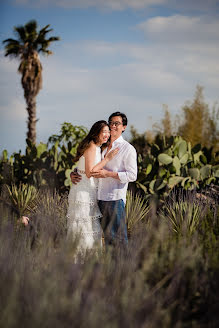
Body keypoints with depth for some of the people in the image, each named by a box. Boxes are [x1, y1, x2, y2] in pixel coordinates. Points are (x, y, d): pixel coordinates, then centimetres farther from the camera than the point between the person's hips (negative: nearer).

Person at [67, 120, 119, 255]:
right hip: (83, 192, -10)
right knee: (84, 228, -7)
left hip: (90, 193, 10)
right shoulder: (91, 147, -15)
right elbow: (89, 172, -21)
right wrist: (107, 158, -18)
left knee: (93, 228, 11)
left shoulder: (97, 148, 15)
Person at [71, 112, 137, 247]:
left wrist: (108, 174, -16)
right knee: (107, 234, 9)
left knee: (118, 236, -6)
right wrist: (74, 173, 3)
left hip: (116, 198, -6)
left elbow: (132, 175, -8)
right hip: (101, 197, 6)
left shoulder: (128, 149, -1)